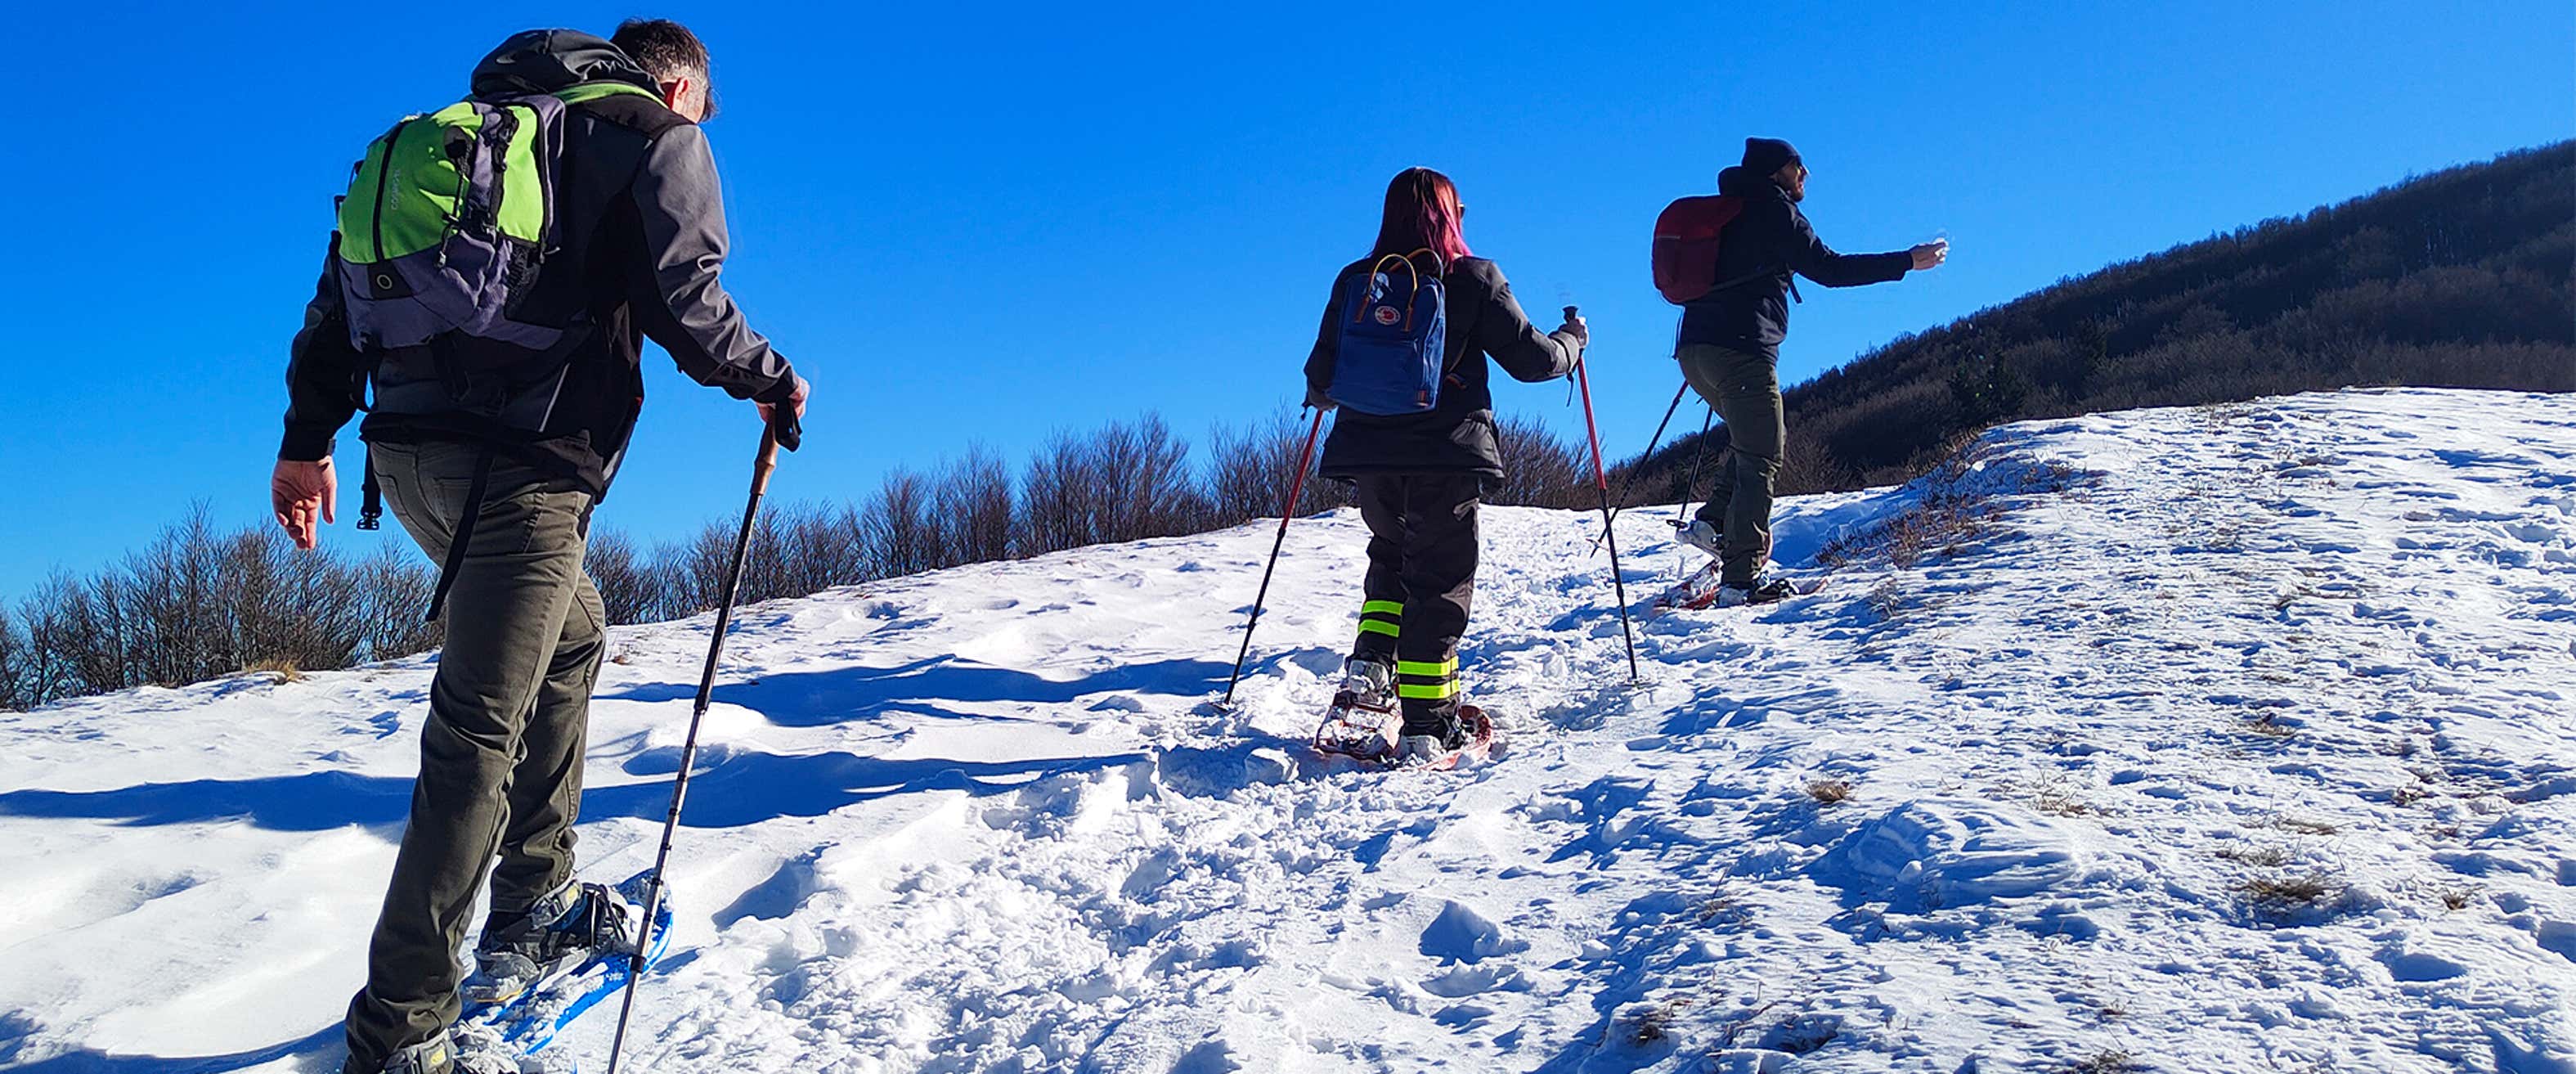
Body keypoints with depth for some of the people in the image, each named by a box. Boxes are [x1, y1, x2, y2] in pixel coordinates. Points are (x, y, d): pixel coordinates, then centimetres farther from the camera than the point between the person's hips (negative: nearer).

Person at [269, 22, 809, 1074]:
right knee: (479, 738, -7)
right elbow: (682, 299, -8)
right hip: (519, 466, -8)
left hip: (407, 449, 8)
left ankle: (532, 905, 29)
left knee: (571, 634, 26)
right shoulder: (658, 135, 6)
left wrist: (308, 436, 22)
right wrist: (771, 381, 9)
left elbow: (353, 262, 22)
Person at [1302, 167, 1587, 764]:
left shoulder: (1354, 281, 5)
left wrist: (1320, 393, 31)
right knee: (1440, 581, 3)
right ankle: (1425, 726, -1)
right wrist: (1572, 339, 21)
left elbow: (1321, 374, 7)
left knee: (1391, 558, 25)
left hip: (1368, 454, 3)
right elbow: (1531, 359, -1)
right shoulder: (1475, 280, -2)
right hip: (1446, 455, -3)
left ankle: (1370, 663, 6)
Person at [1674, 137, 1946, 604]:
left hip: (1694, 349, 8)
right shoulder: (1774, 211, -2)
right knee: (1761, 459, -5)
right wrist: (1907, 261, -4)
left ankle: (1712, 522, 10)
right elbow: (1829, 268, -8)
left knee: (1758, 440, 24)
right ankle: (1741, 579, -9)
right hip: (1742, 351, -8)